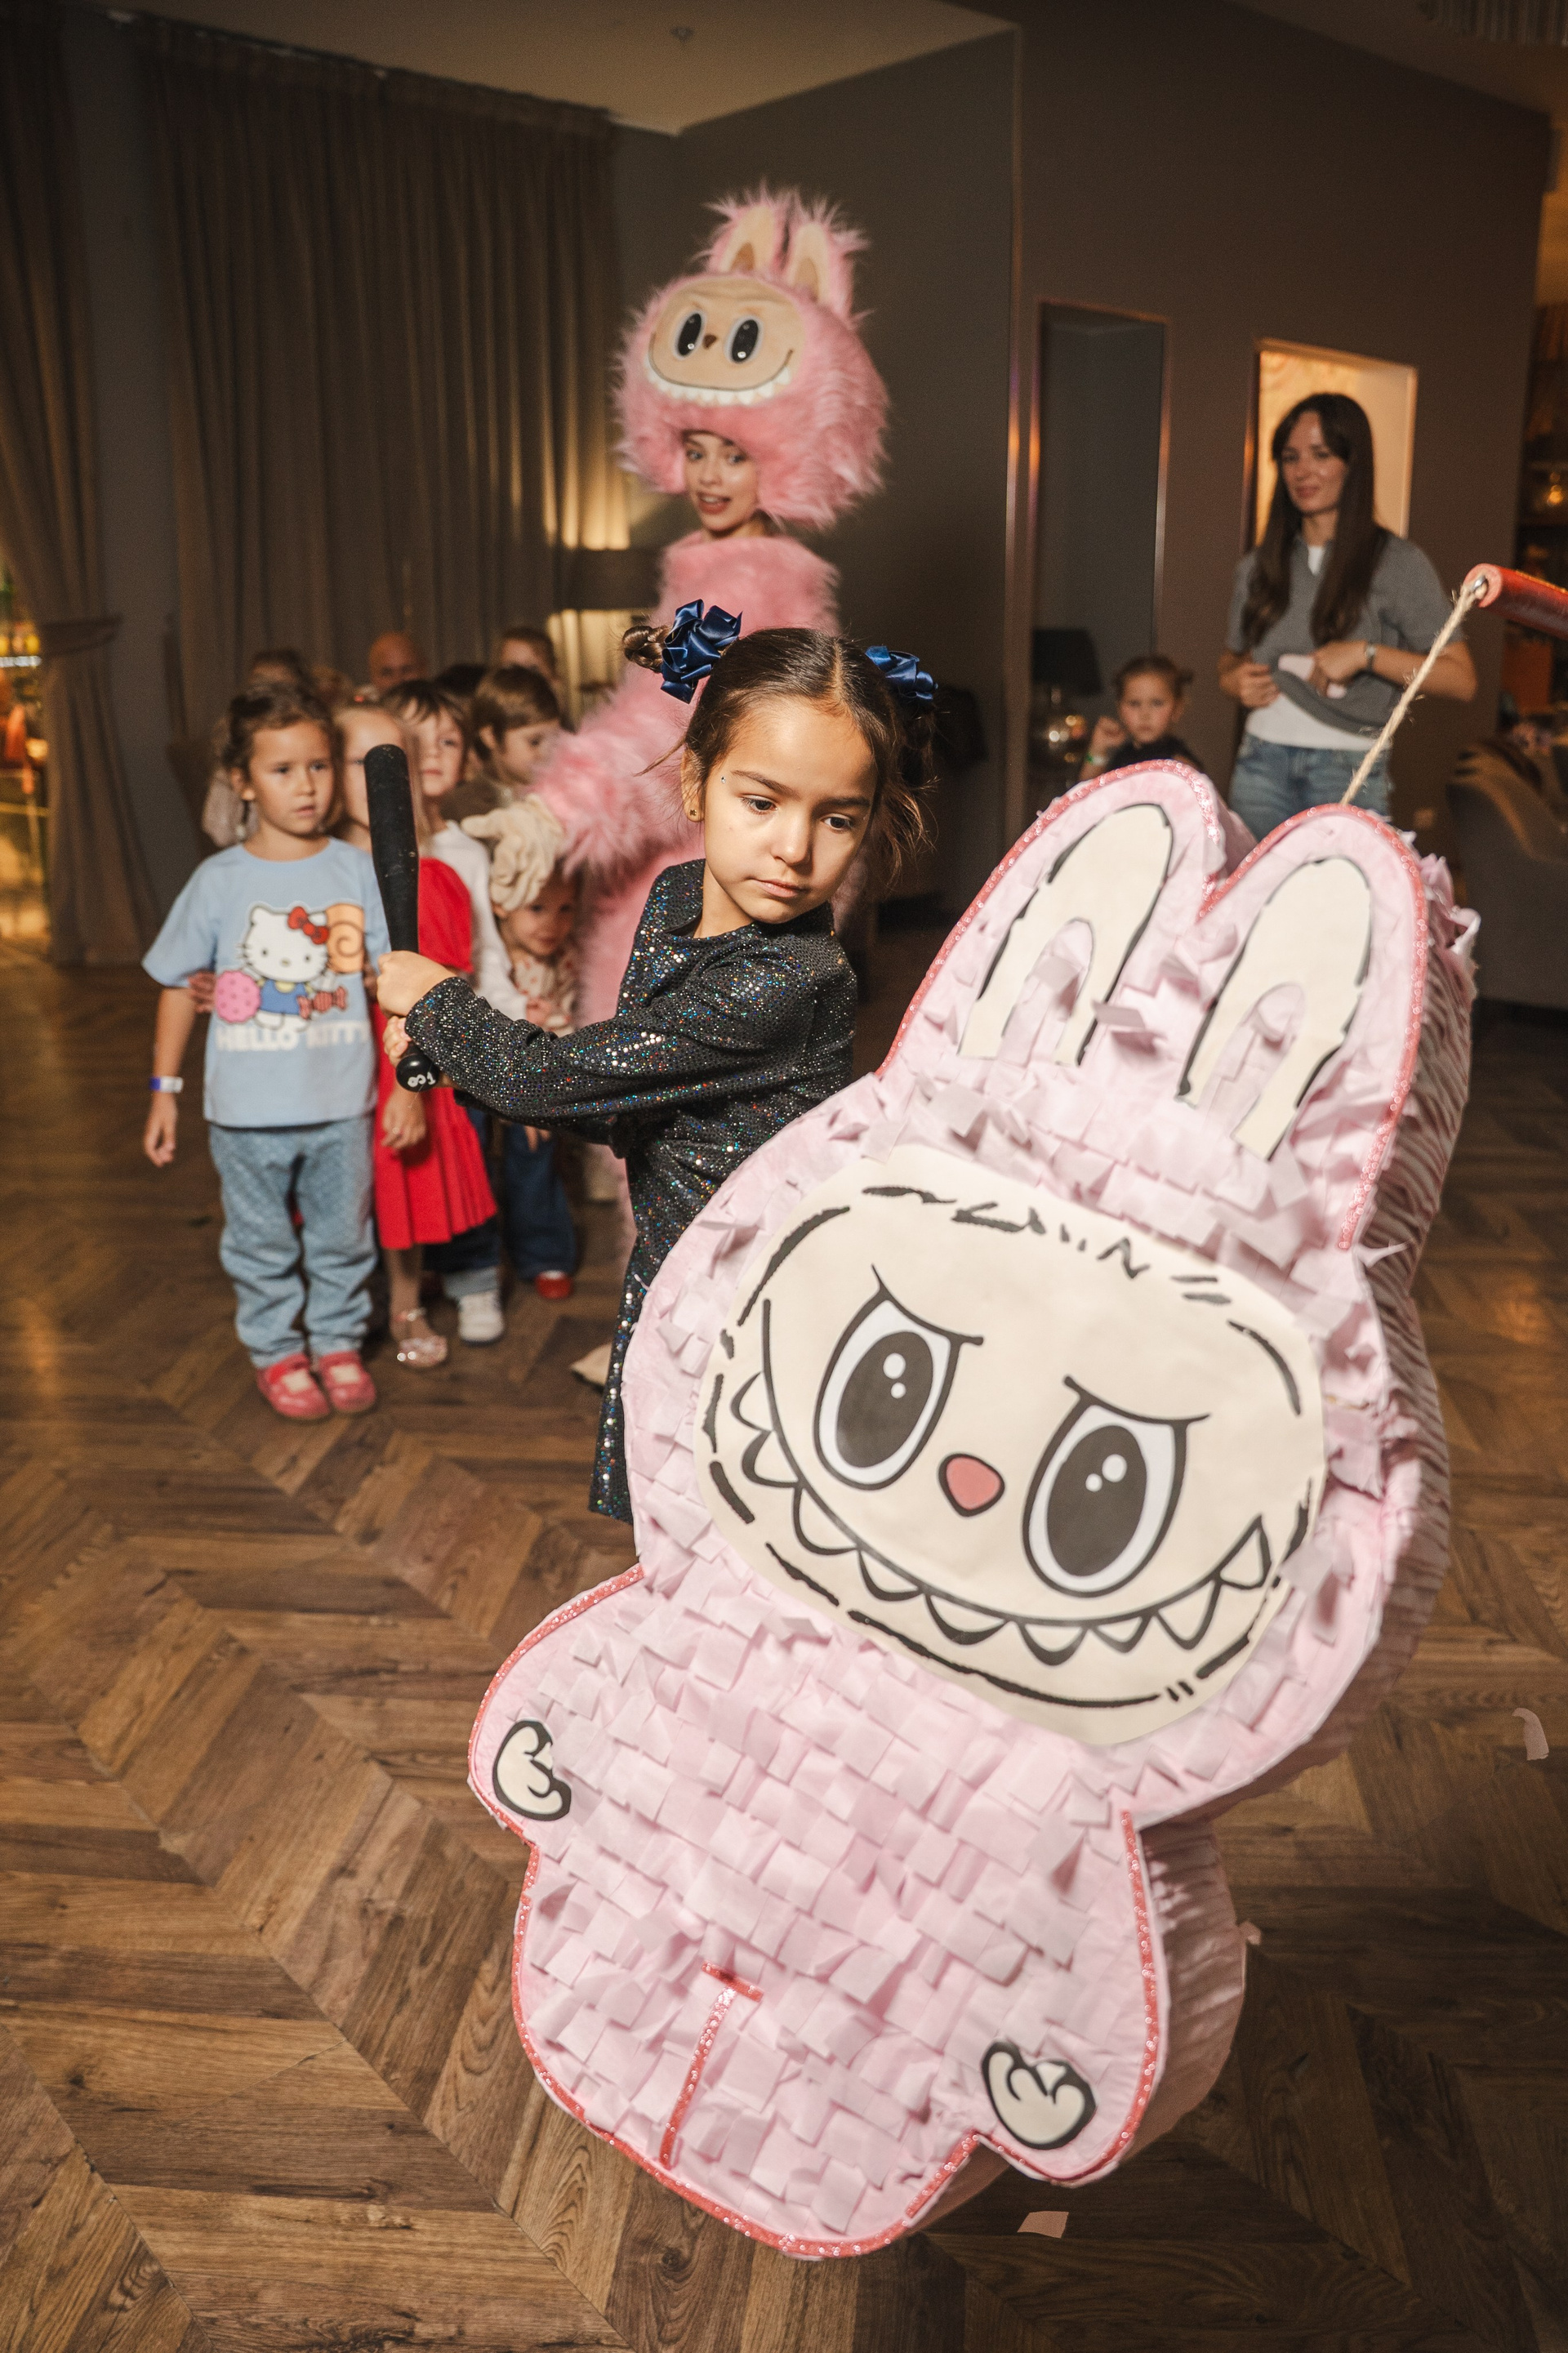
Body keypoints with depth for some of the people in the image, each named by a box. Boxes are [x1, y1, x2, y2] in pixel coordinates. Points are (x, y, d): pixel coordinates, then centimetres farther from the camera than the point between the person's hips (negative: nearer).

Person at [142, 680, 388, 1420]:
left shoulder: (357, 870, -2)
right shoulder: (219, 881, -4)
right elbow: (178, 985, 3)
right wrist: (164, 1090, 3)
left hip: (341, 1106, 1)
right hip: (248, 1110, -1)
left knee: (342, 1235, 14)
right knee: (261, 1244, 13)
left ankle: (338, 1345, 33)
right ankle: (276, 1353, 30)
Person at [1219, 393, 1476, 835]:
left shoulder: (1397, 563, -1)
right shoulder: (1258, 566, 12)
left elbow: (1461, 679, -5)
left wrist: (1367, 654, -16)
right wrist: (1233, 679, 2)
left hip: (1348, 770, -3)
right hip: (1261, 762, 4)